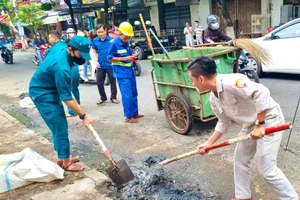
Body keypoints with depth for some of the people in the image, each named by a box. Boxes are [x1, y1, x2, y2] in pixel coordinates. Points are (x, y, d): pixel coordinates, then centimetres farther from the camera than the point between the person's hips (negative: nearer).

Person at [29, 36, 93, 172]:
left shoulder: (60, 45, -9)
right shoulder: (62, 67, -35)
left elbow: (47, 54, 15)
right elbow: (67, 99, -30)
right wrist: (83, 116, -22)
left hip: (50, 90, 10)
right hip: (42, 94, -10)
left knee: (60, 125, 14)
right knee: (60, 127, -6)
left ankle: (61, 158, 26)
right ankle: (66, 162, 6)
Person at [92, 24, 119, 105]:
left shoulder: (111, 39, -11)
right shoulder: (95, 40, 0)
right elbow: (94, 51, 12)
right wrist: (96, 61, -1)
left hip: (110, 64, -3)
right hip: (100, 65, 3)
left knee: (113, 81, 9)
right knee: (99, 82, 8)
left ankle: (113, 97, 26)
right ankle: (103, 97, 27)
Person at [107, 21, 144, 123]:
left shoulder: (127, 43, 9)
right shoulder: (114, 43, -13)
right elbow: (110, 58, -15)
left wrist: (133, 55, -3)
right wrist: (125, 58, -20)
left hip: (130, 71, 8)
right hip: (122, 73, -8)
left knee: (134, 94, 14)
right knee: (127, 95, -6)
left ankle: (135, 113, 27)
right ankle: (128, 116, 5)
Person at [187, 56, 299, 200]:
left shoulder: (230, 82, -31)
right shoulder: (214, 98, -1)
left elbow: (261, 92, -37)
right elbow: (224, 122, 10)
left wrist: (259, 124, -30)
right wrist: (208, 143, 10)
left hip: (268, 120, -9)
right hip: (251, 124, 9)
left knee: (267, 169, -5)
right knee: (240, 159, 16)